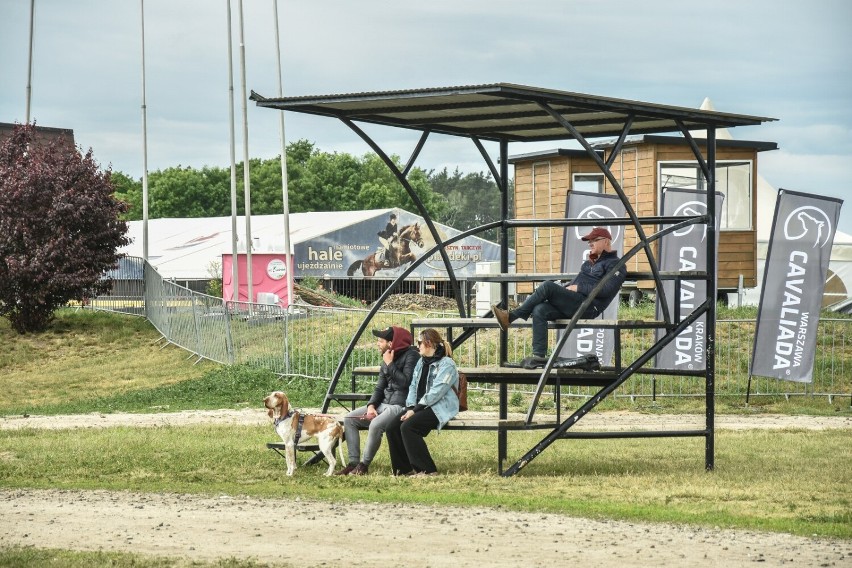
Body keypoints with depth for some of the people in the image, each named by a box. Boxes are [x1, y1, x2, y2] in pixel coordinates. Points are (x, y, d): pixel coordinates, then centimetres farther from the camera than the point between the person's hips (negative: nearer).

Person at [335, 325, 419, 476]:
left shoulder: (411, 356, -11)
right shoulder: (386, 359, 14)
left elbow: (406, 382, -22)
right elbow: (380, 388, 14)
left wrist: (390, 365, -15)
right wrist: (371, 406, -3)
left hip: (402, 405, -9)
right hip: (384, 403, 9)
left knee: (376, 424, -33)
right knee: (349, 419, -2)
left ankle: (364, 466, -19)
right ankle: (353, 463, -6)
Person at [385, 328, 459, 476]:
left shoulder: (447, 364, -10)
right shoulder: (421, 362, 18)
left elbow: (435, 393, -18)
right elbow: (413, 386, 12)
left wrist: (415, 410, -19)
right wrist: (410, 407, -5)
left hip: (440, 408, -8)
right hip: (421, 407, 8)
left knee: (408, 427, -29)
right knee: (392, 427, -14)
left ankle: (427, 470, -23)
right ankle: (405, 469, -6)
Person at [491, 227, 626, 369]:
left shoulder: (615, 265, 0)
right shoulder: (591, 262, 28)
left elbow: (606, 290, -14)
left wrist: (578, 288, -12)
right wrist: (566, 288, 11)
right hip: (573, 302, 9)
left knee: (547, 285, -23)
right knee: (539, 310, -18)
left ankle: (511, 317, -19)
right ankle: (539, 356, -23)